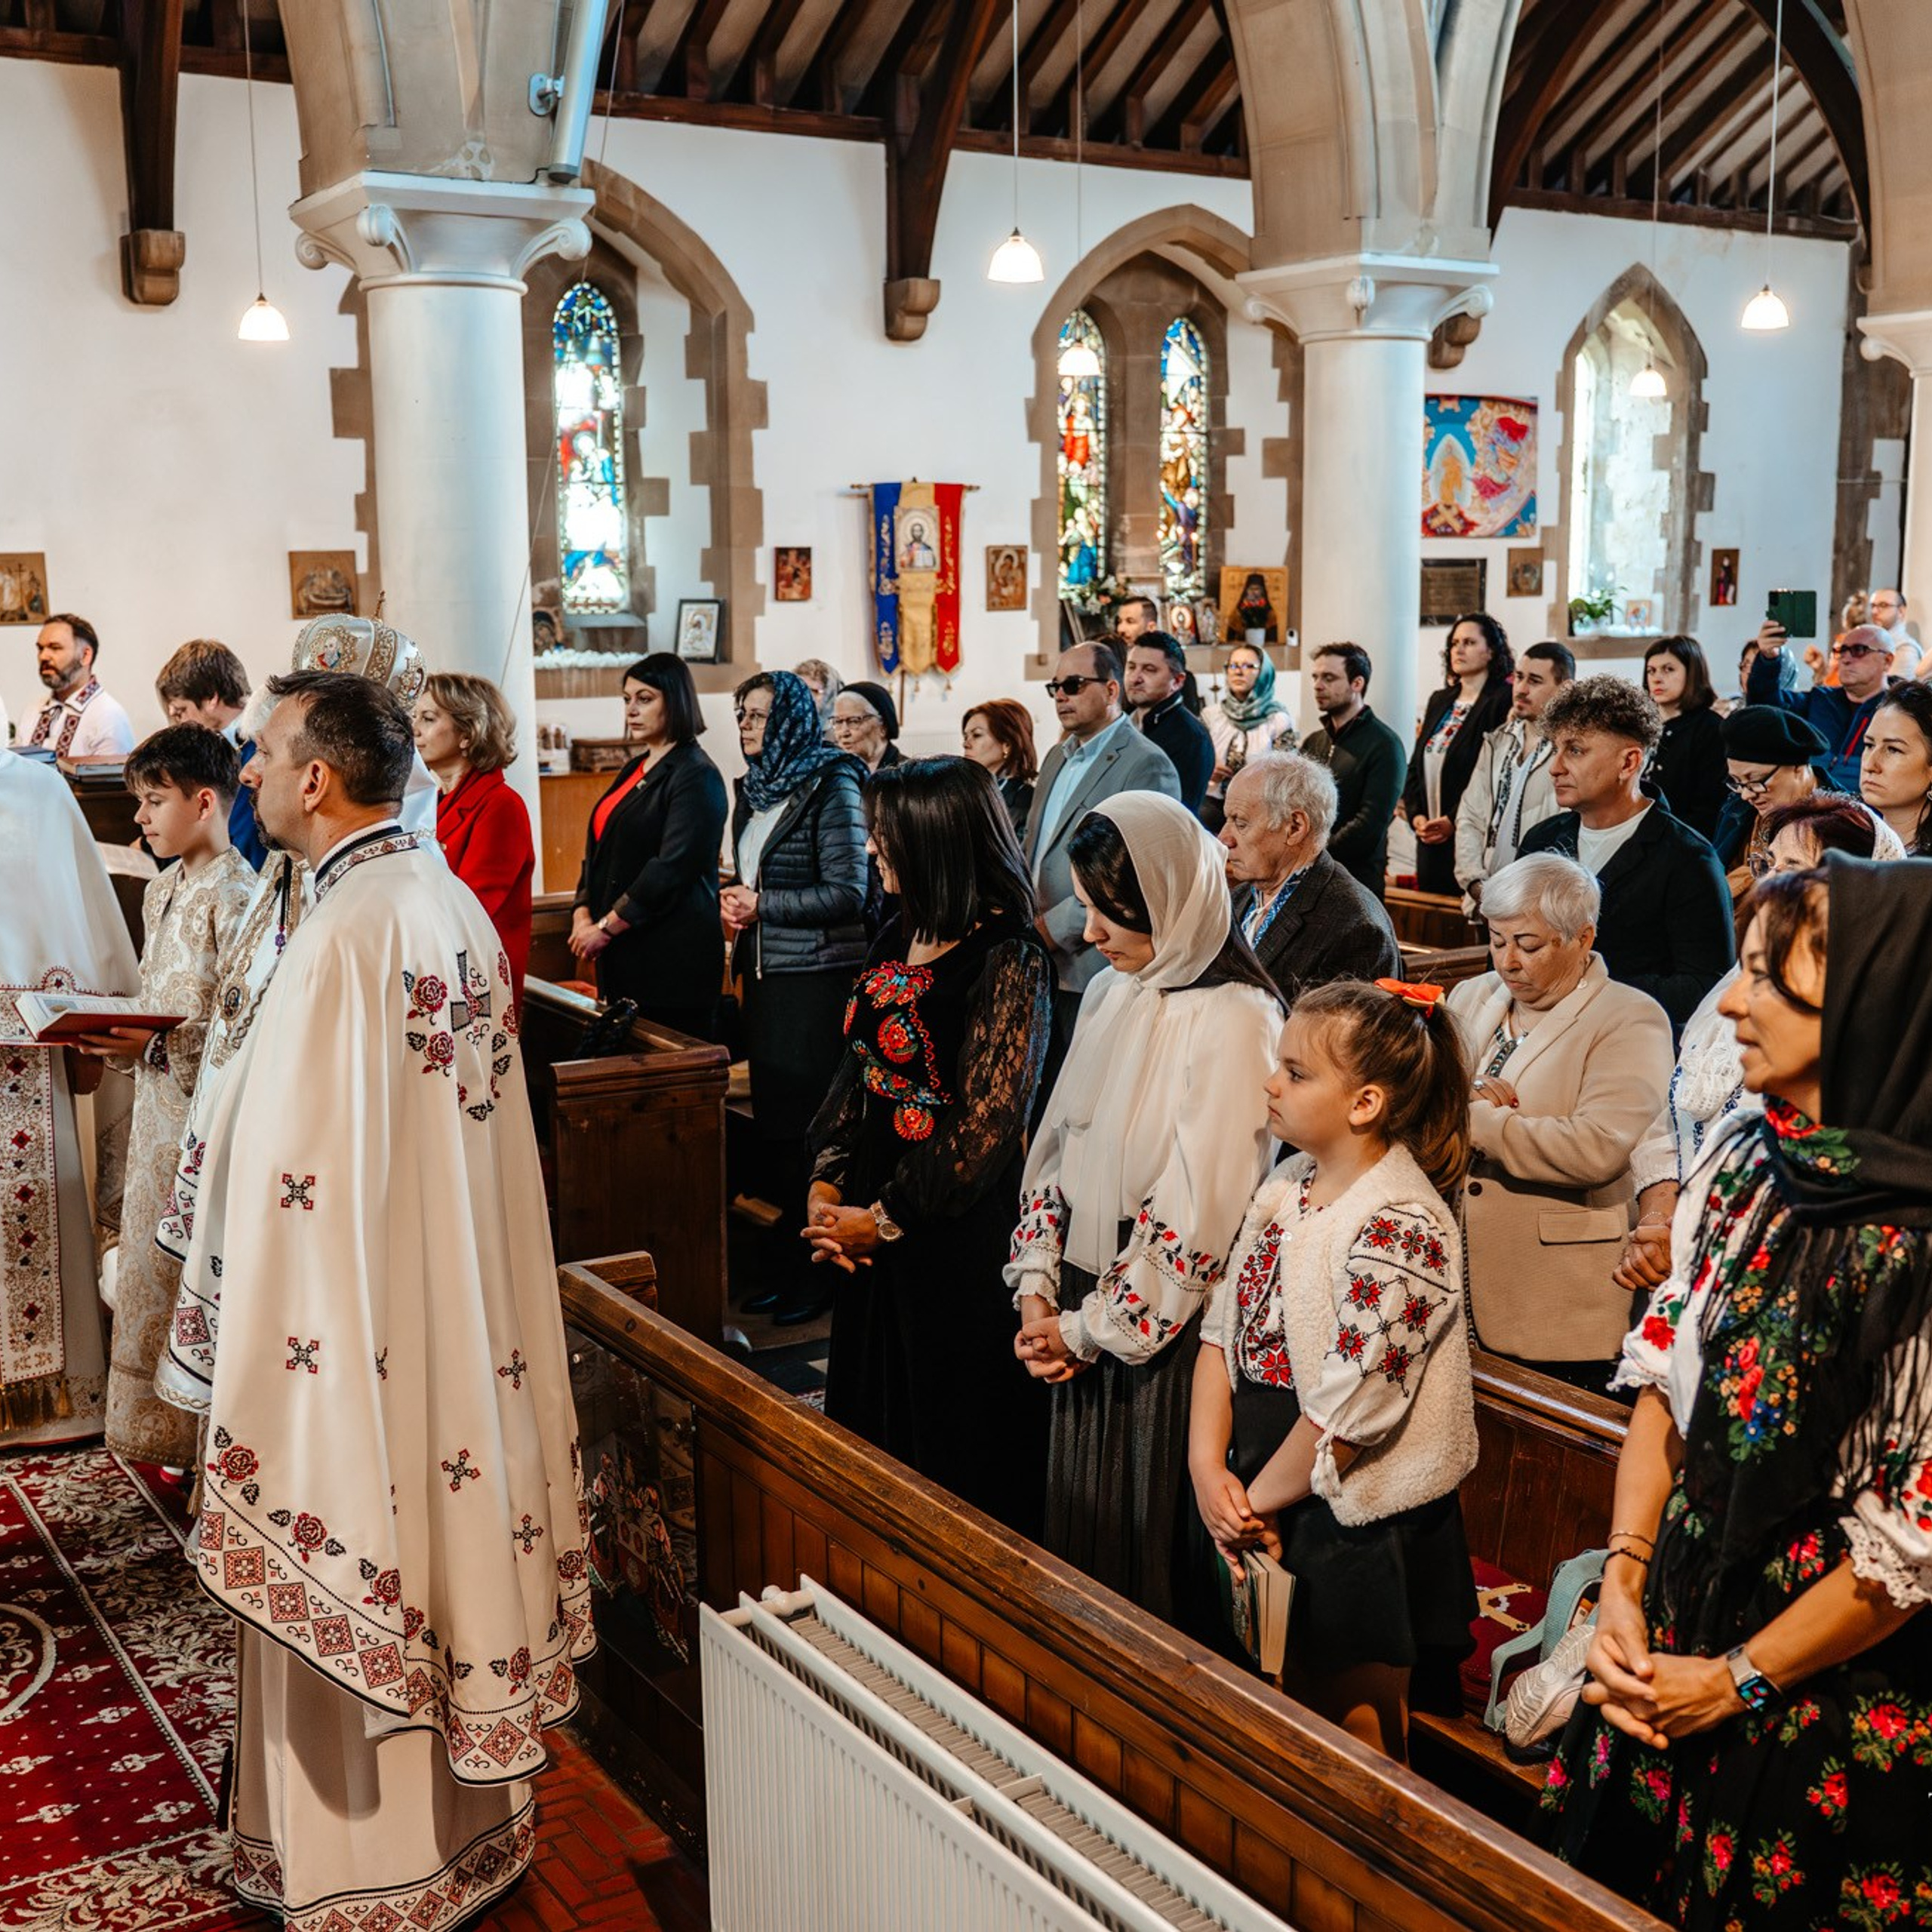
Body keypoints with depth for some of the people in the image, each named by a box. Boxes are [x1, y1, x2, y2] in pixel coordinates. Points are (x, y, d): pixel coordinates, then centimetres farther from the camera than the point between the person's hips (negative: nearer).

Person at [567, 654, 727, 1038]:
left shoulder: (696, 776, -9)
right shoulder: (634, 769, 18)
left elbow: (672, 869, -17)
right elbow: (599, 852, 19)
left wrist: (606, 927, -15)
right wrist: (582, 915, 2)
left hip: (672, 959, -8)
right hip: (621, 957, 8)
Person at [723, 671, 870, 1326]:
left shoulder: (832, 786, -10)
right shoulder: (755, 788, 14)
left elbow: (848, 892, -16)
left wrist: (762, 905, -13)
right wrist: (735, 904, 4)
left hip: (819, 978, -8)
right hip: (766, 977, 8)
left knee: (810, 1125, -3)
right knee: (772, 1120, 11)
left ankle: (824, 1271, 8)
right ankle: (792, 1263, 22)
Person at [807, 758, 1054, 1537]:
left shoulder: (1007, 959, -17)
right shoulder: (900, 941, 7)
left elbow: (986, 1124, -19)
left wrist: (885, 1217, -12)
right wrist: (825, 1187, 1)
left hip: (957, 1238, -8)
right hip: (873, 1231, 8)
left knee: (955, 1437, 6)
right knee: (869, 1414, 19)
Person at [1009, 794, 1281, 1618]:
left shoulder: (1230, 1019, -17)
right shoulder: (1109, 994, 7)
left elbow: (1196, 1216, -20)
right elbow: (1056, 1150, 10)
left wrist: (1093, 1328, -13)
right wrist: (1038, 1292, 0)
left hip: (1165, 1329, -7)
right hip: (1081, 1316, 7)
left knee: (1151, 1536, 6)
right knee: (1080, 1521, 17)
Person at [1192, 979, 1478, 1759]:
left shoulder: (1398, 1225, -23)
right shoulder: (1286, 1186, 3)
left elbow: (1348, 1414, -23)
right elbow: (1222, 1330, 5)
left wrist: (1256, 1500, -11)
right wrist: (1209, 1467, -7)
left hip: (1356, 1522, -8)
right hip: (1263, 1503, 8)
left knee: (1353, 1740, 10)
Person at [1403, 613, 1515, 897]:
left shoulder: (1502, 701, -7)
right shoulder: (1439, 700, 16)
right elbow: (1415, 765, 15)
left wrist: (1453, 821, -17)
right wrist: (1417, 816, 1)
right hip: (1429, 840, 7)